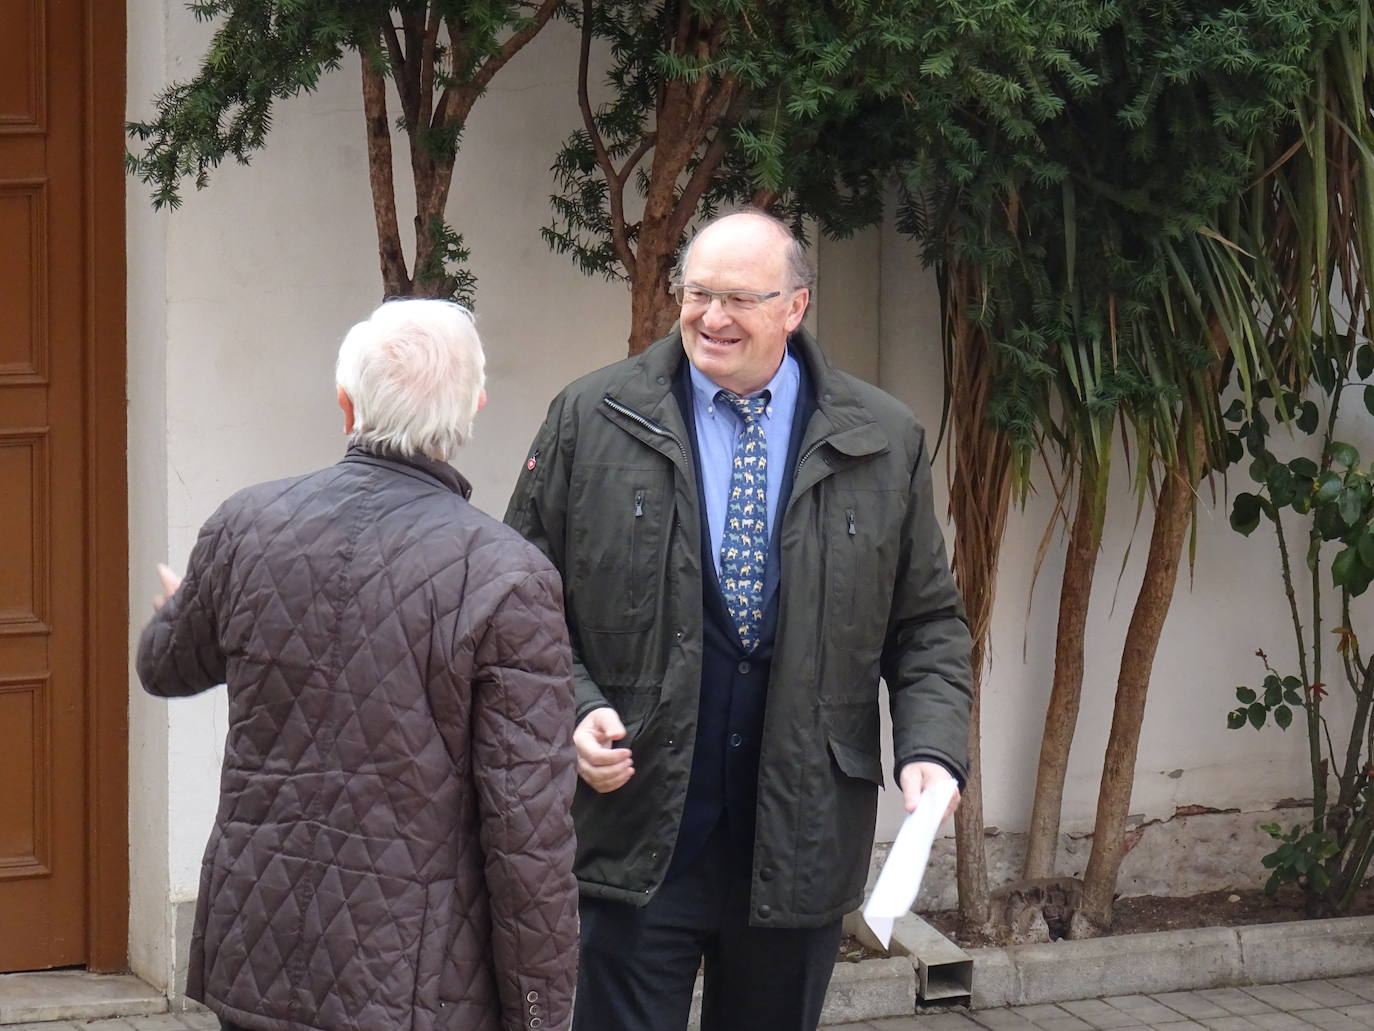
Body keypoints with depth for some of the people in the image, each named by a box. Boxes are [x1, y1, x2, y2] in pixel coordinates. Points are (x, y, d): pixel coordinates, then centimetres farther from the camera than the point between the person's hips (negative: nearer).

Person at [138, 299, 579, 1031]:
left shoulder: (246, 526, -2)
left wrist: (177, 611, 44)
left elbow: (167, 668, 19)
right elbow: (529, 830, -15)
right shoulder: (508, 580, -15)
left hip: (253, 969, 4)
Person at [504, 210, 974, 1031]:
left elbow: (928, 623, 10)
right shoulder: (590, 422, 1)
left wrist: (933, 748, -6)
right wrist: (574, 710, -12)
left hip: (802, 836, 2)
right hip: (635, 832, -2)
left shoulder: (884, 443, 5)